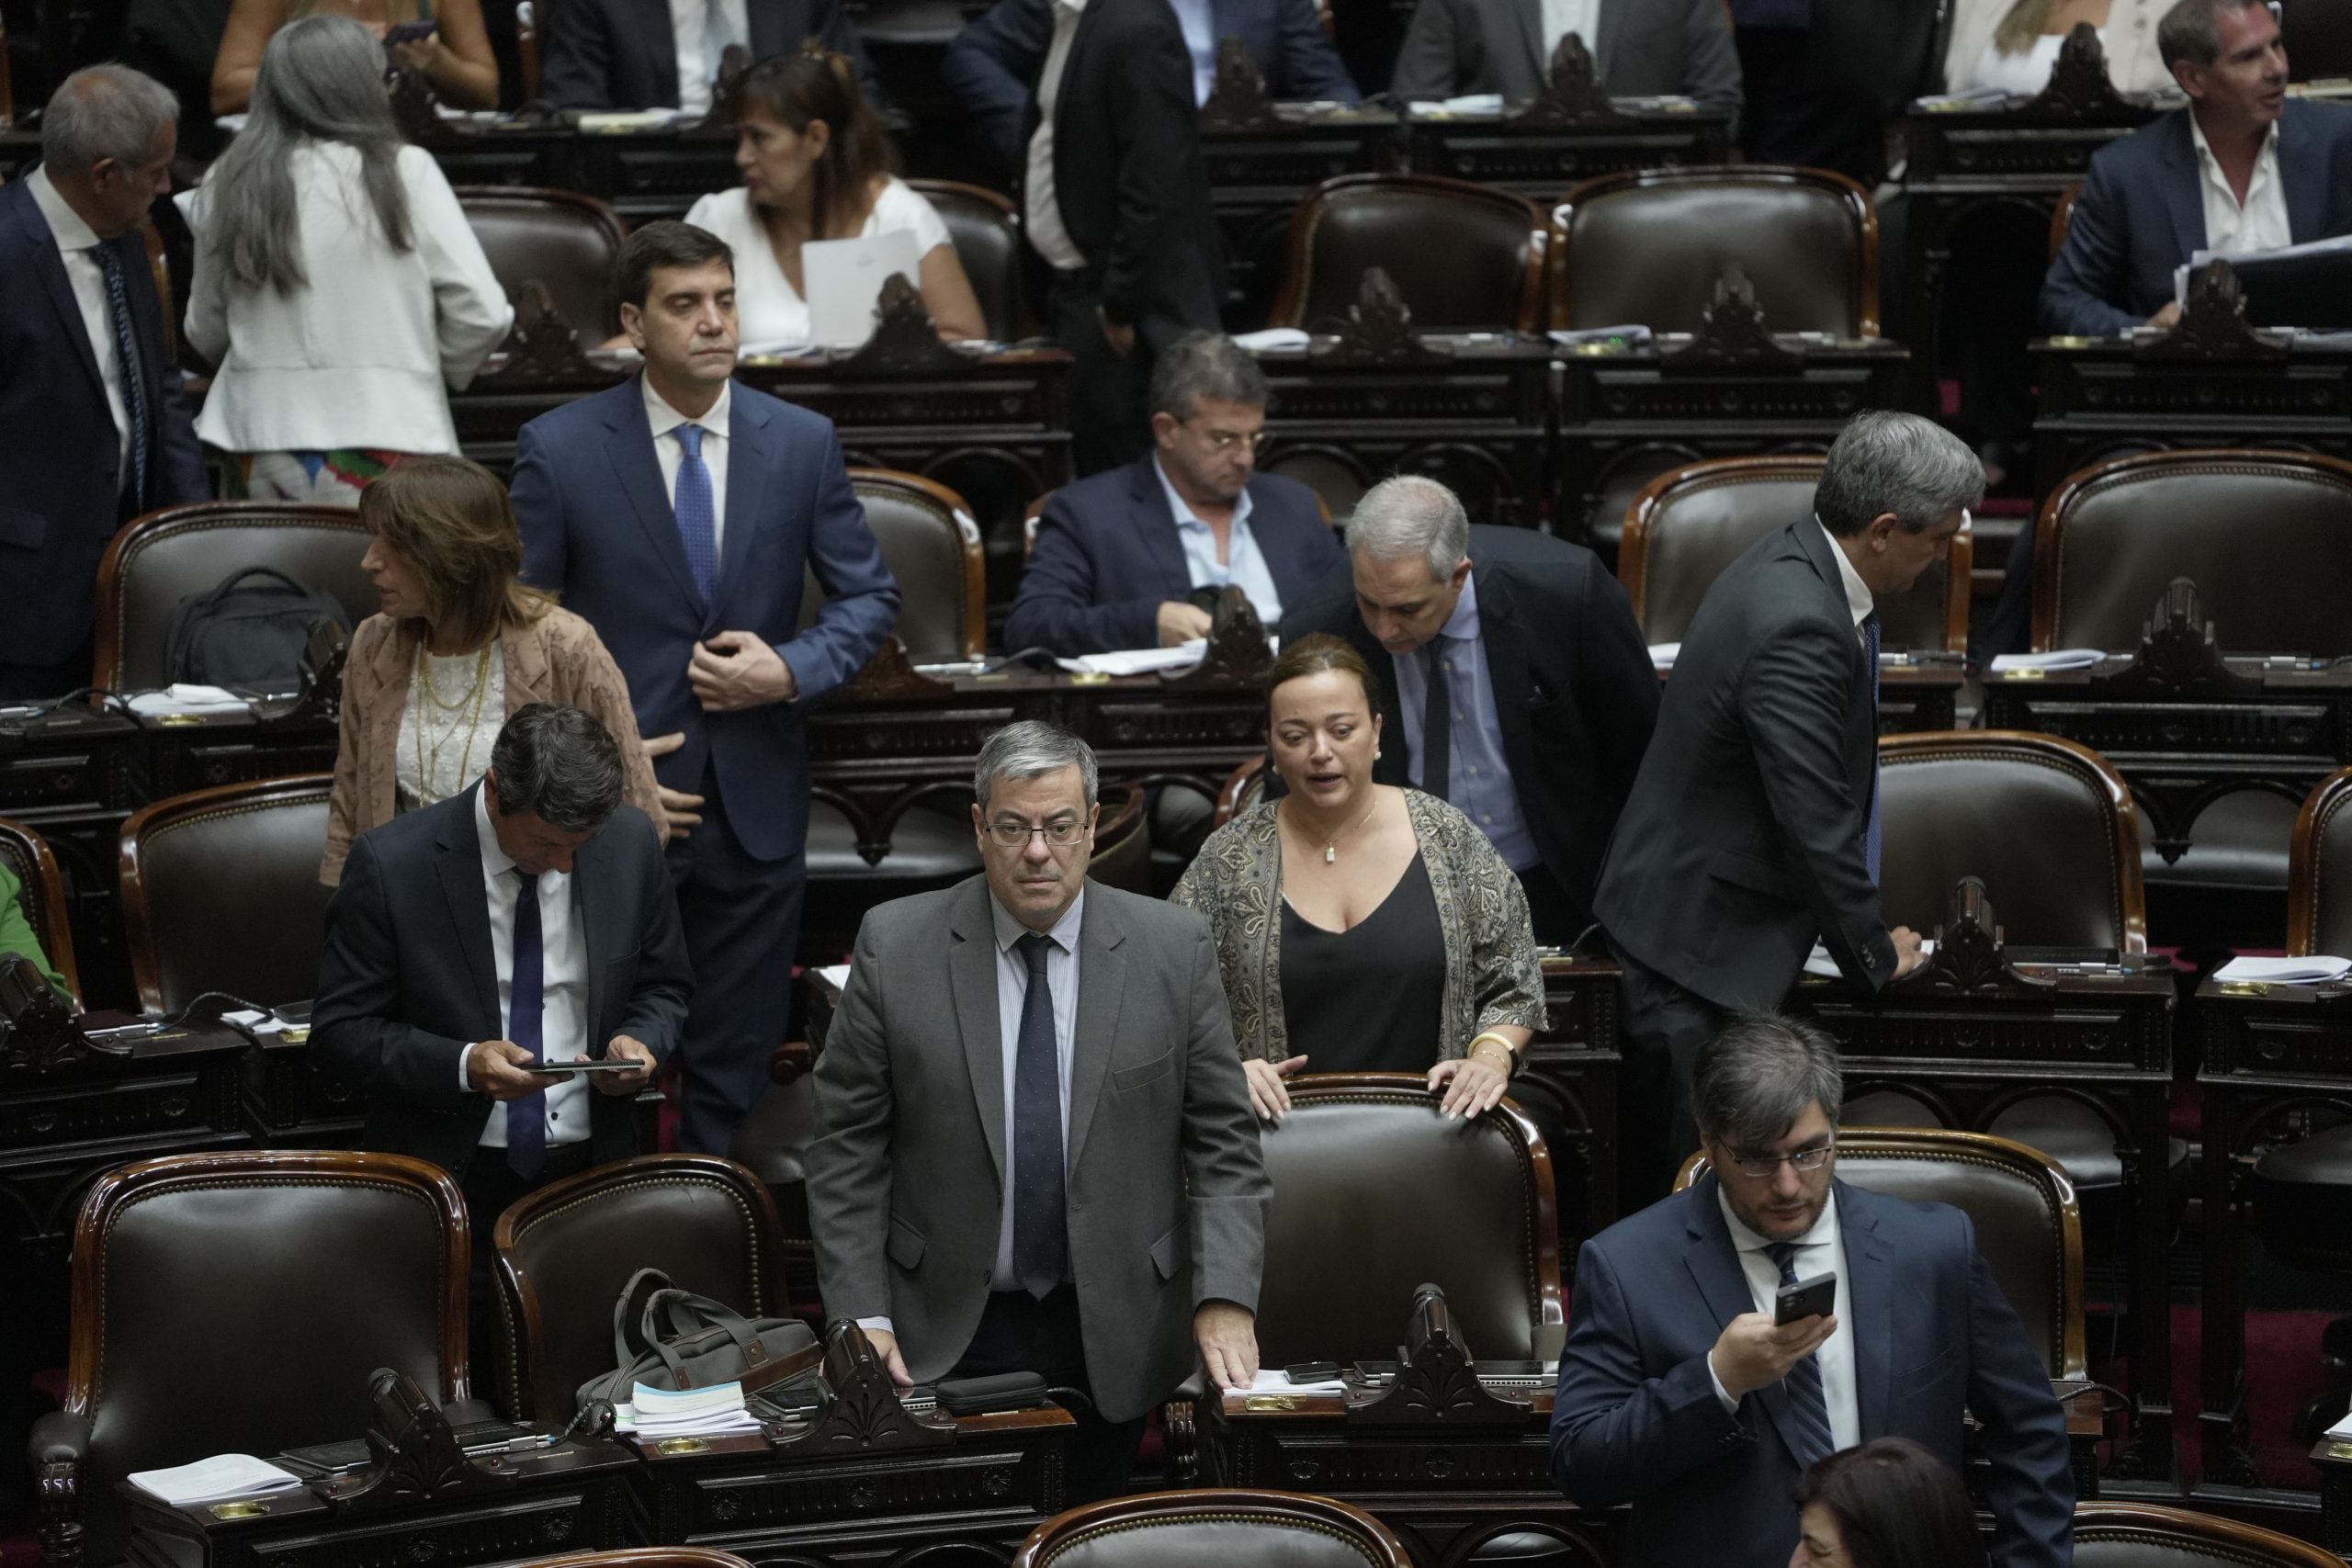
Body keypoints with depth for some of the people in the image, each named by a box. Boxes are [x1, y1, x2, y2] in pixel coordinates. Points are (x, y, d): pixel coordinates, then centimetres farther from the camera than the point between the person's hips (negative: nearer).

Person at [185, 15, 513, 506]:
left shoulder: (226, 186, 3)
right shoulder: (405, 172, -5)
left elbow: (205, 335, 12)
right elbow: (483, 314, -5)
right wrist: (428, 369, 14)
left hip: (260, 447, 3)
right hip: (383, 442, -3)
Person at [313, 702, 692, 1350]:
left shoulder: (630, 843, -2)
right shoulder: (390, 864, -13)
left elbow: (663, 987, 13)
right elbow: (340, 1029, -8)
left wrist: (642, 1042, -10)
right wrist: (463, 1064, -22)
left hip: (592, 1174, 3)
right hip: (453, 1180, -3)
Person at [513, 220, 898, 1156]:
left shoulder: (802, 444, 3)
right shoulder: (560, 449, -5)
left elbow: (870, 597, 9)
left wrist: (791, 670, -10)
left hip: (756, 799, 3)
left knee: (734, 1069, 10)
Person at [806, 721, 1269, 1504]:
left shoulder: (1174, 948, -2)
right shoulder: (895, 946, -4)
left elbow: (1224, 1144, -1)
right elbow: (847, 1146, -1)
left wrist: (1225, 1300, -13)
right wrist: (862, 1317, -8)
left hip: (1113, 1340, 1)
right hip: (949, 1332, -1)